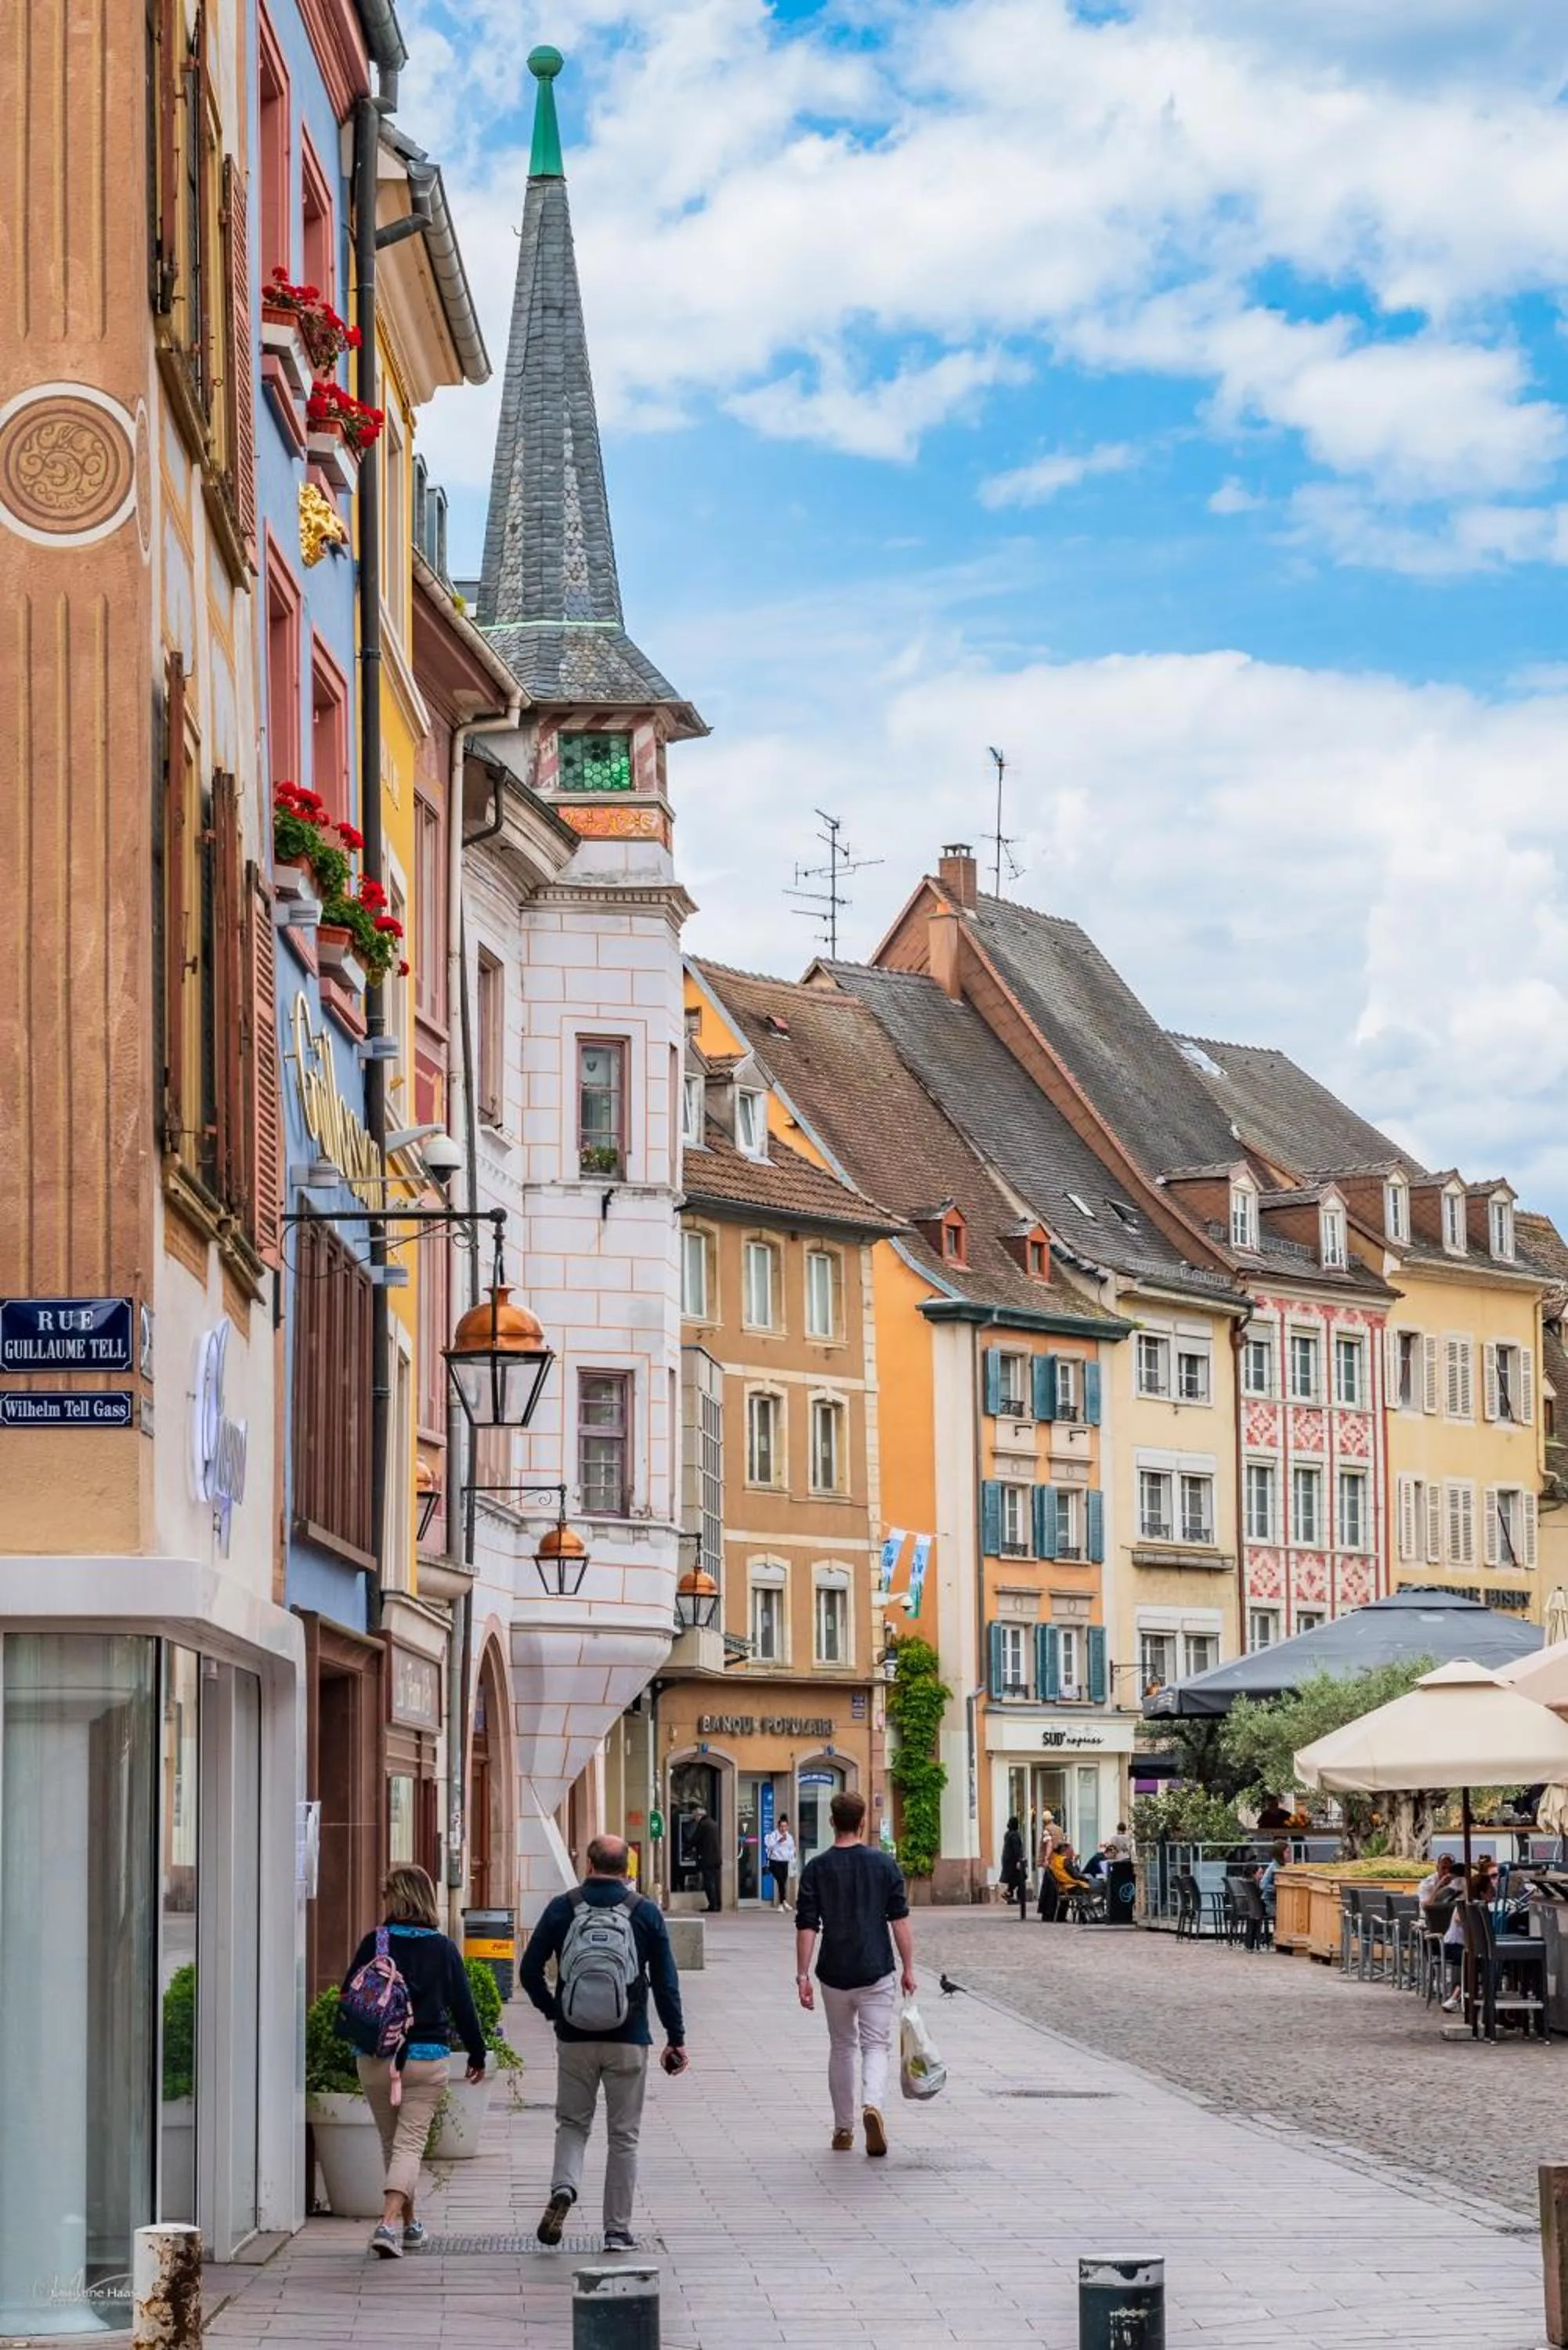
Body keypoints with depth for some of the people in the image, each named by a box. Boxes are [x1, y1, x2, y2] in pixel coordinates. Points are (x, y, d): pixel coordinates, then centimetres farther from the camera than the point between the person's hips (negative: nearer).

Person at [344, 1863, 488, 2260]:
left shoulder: (374, 1944, -5)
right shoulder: (443, 1949, -2)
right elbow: (463, 2006, 3)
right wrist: (477, 2055, 14)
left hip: (375, 2060, 1)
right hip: (427, 2059, -1)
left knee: (391, 2142, 17)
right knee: (410, 2144, -1)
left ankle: (409, 2224, 27)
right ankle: (390, 2222, -20)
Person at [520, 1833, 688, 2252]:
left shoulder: (562, 1908, -1)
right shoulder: (645, 1912, -2)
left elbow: (529, 1971, -1)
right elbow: (666, 1981, -1)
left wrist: (553, 2012, 13)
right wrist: (676, 2038, 5)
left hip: (575, 2039, 1)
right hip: (628, 2040, 0)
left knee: (572, 2123, 15)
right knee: (624, 2136, 7)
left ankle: (563, 2188, -12)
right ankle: (617, 2229, 8)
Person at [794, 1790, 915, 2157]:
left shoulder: (816, 1868, -2)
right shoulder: (884, 1863, -2)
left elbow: (806, 1927, -5)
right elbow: (900, 1921, -3)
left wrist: (802, 1976, -2)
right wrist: (908, 1968, 4)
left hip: (834, 1974, 1)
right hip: (877, 1973, -1)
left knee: (841, 2047, 16)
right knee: (876, 2045, 2)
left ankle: (843, 2128, 19)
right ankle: (872, 2104, -25)